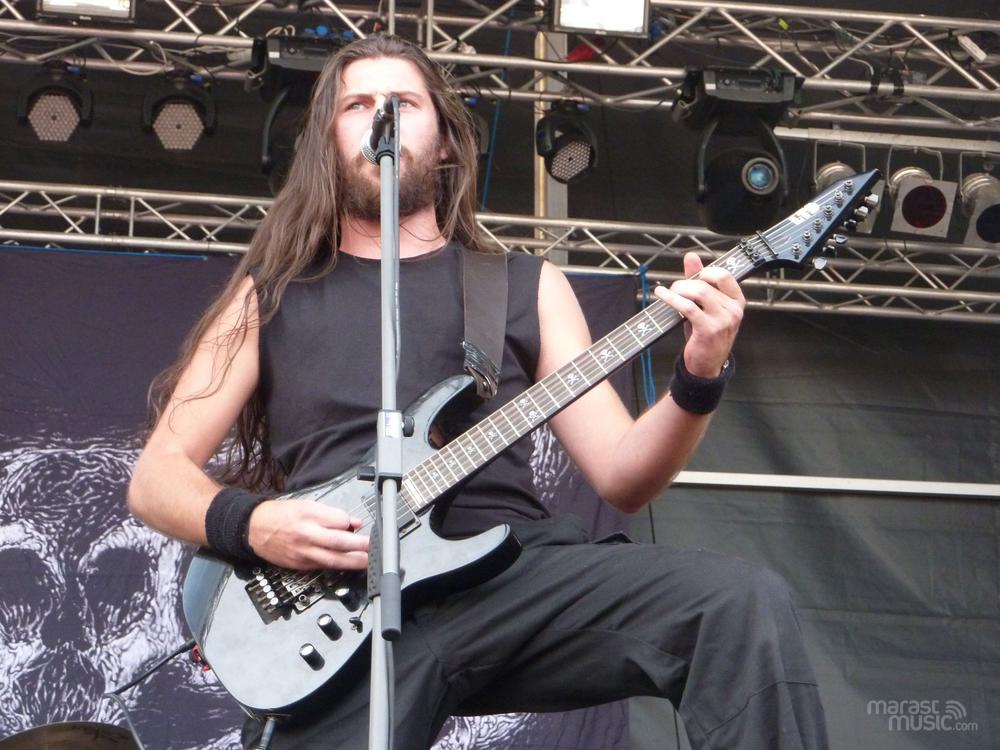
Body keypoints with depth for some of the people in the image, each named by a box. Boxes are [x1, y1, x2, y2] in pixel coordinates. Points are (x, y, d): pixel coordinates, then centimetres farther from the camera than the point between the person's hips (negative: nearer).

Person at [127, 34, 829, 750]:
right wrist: (248, 523, -6)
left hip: (509, 566, 2)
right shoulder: (271, 295, 18)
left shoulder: (528, 286, 19)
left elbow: (620, 475, 12)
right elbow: (156, 476, 15)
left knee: (748, 603, -23)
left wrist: (698, 381, -7)